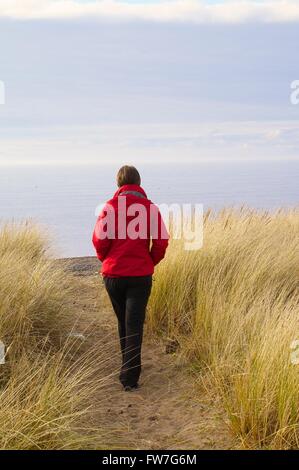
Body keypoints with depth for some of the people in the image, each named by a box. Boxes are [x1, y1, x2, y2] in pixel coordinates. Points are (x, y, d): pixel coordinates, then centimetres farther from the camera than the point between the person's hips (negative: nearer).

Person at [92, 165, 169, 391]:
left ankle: (128, 365, 33)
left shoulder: (110, 206, -4)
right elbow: (161, 241, -6)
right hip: (141, 275, -1)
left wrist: (106, 259, 12)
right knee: (134, 324, -2)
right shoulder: (150, 207, -3)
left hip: (113, 273, 1)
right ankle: (130, 377, -9)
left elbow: (99, 239, -8)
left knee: (123, 321, 18)